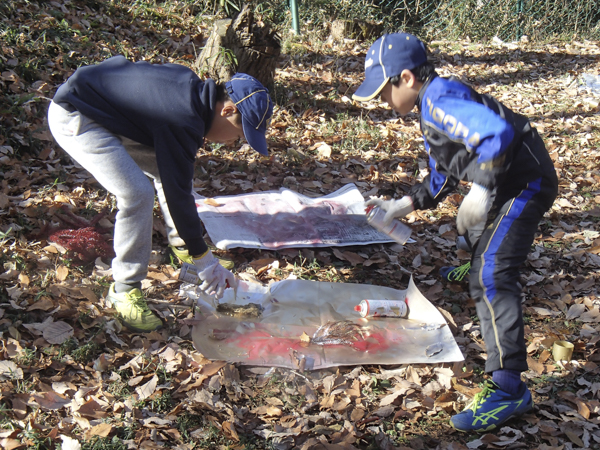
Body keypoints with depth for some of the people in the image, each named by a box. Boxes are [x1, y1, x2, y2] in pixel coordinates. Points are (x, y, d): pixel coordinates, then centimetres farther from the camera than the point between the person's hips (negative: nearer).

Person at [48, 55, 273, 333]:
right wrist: (203, 259, -17)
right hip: (73, 119, -10)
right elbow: (177, 192, -24)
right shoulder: (183, 123, -28)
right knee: (137, 194, -20)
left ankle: (179, 243, 32)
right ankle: (125, 291, -7)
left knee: (167, 170, 13)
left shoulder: (193, 88, 0)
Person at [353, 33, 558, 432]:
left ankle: (509, 388, -21)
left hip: (525, 181, -11)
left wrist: (482, 189, -35)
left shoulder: (440, 99, -22)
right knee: (476, 231, 38)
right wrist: (404, 205, 8)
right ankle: (478, 262, 74)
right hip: (506, 183, 11)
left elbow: (497, 132, -38)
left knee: (491, 275, -20)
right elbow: (443, 177, 17)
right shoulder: (434, 105, 11)